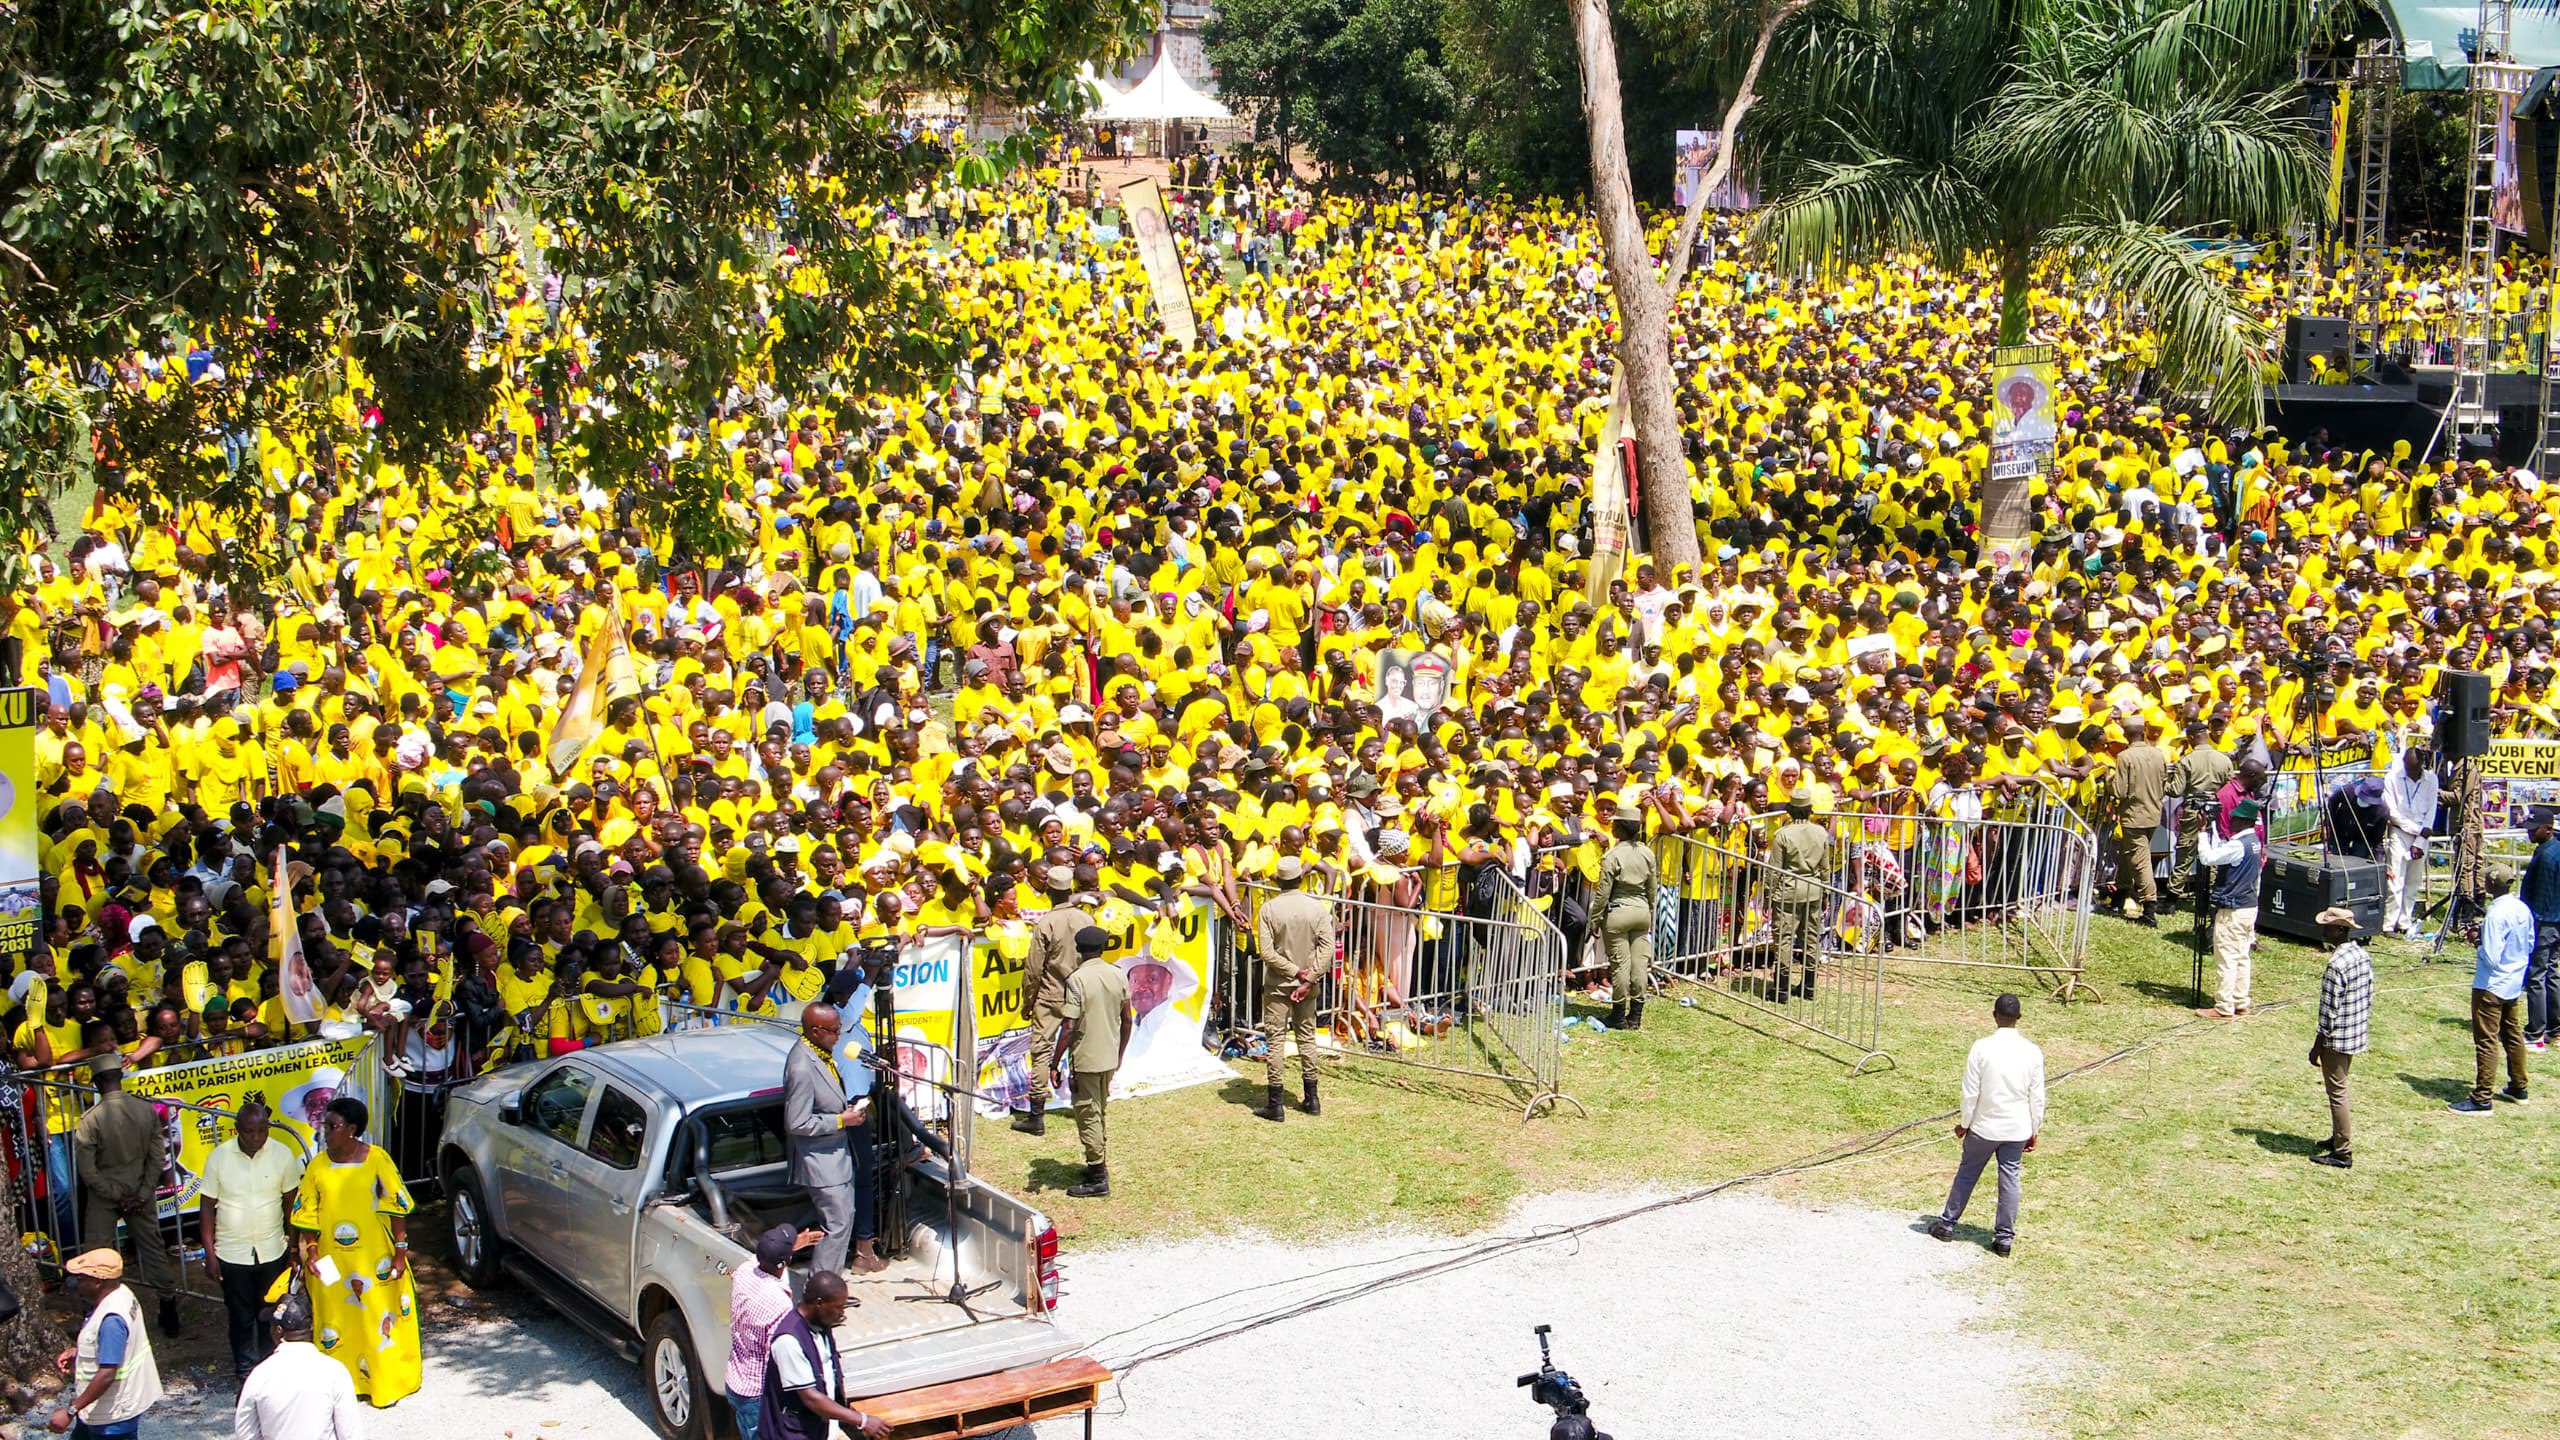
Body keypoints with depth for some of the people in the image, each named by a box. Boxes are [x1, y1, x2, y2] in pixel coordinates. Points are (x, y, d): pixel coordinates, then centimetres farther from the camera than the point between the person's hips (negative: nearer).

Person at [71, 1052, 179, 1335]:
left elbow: (88, 1171, -17)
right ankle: (169, 1313, 20)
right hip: (141, 1191, 3)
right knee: (153, 1248, 13)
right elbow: (157, 1157, -6)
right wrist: (142, 1194, -4)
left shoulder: (91, 1120, -19)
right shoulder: (146, 1110, -10)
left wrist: (117, 1196, -9)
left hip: (104, 1196, -3)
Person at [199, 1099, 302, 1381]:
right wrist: (210, 1254, -5)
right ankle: (246, 1374, 22)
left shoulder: (282, 1155, -7)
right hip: (232, 1253, -1)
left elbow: (291, 1202, 3)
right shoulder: (219, 1157, -9)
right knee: (241, 1318, 8)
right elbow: (207, 1206, -3)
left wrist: (295, 1247, 4)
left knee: (270, 1315, 10)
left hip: (272, 1252, 1)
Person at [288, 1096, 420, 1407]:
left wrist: (400, 1251, -6)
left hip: (374, 1259, -2)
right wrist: (311, 1251, -7)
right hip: (331, 1262, 2)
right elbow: (307, 1215, 4)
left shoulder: (377, 1159, -9)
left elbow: (397, 1207, -5)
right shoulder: (318, 1165, -1)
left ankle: (386, 1382, 19)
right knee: (335, 1321, 8)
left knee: (380, 1321, 5)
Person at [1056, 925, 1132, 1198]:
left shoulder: (1077, 979, -17)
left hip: (1084, 1059, -6)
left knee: (1088, 1116, 2)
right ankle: (1099, 1165, 30)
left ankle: (1097, 1179, 6)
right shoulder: (1118, 975, 2)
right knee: (1100, 1112, 21)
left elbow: (1069, 1027, -20)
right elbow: (1127, 1021, 8)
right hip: (1109, 1057, 6)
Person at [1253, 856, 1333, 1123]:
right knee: (1307, 1037, 15)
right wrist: (1308, 979, -11)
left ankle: (1275, 1105, 2)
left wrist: (1295, 971, -9)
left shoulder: (1269, 908, -12)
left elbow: (1267, 952, -17)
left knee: (1274, 1040, 2)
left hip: (1278, 984, -3)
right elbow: (1327, 948, -11)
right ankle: (1312, 1099, 21)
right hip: (1306, 986, 3)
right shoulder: (1317, 907, -5)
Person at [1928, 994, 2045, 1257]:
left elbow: (1971, 1092, -11)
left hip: (1984, 1126, -2)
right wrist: (2034, 1131, 11)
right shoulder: (2032, 1052, -7)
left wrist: (1964, 1123, 3)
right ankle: (2005, 1236, 12)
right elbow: (2037, 1097, -1)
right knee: (2010, 1179, 9)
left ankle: (1947, 1223, 24)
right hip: (2017, 1129, 2)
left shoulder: (1982, 1048, -15)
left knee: (1967, 1173, 13)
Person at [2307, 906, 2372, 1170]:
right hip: (2357, 1036, 9)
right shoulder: (2361, 955, 3)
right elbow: (2369, 997, 12)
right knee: (2338, 1088, 23)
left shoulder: (2336, 965, -25)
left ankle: (2343, 1152, 8)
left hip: (2337, 1039, -9)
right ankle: (2340, 1137, 36)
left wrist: (2316, 1047, -14)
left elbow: (2329, 1012, -22)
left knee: (2337, 1092, 1)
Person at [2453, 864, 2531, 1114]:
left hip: (2491, 986, -9)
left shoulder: (2496, 915, -24)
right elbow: (2529, 946, 15)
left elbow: (2491, 957, -26)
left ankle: (2481, 1099, -2)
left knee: (2486, 1041, -4)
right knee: (2513, 1035, 20)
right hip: (2515, 985, 9)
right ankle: (2518, 1089, 31)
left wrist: (2478, 943, -7)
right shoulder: (2523, 909, 2)